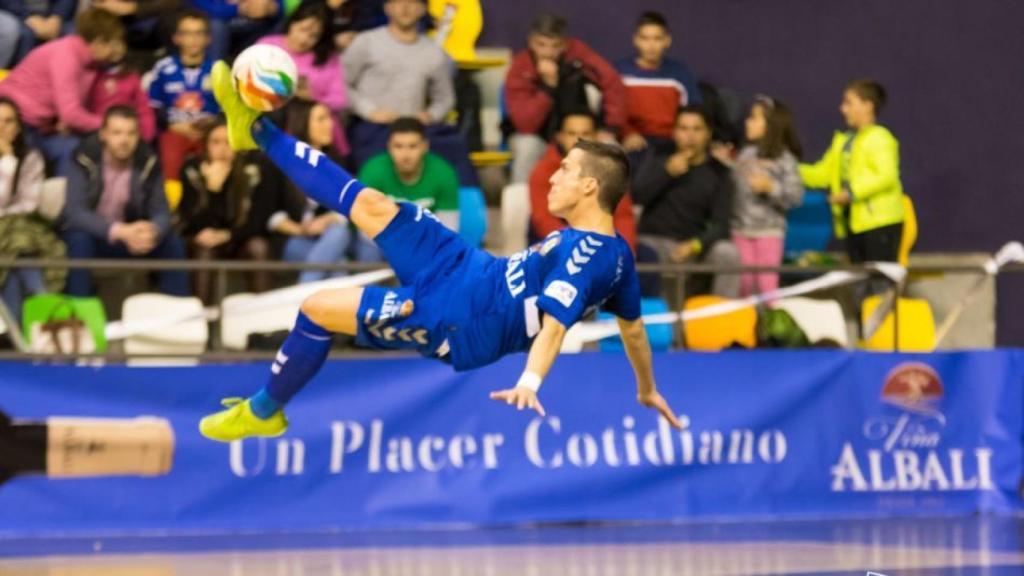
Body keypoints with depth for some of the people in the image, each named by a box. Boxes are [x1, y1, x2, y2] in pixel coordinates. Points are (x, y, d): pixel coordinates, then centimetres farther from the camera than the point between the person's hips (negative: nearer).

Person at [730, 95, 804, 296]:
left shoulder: (784, 159, -7)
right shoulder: (744, 155, 8)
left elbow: (796, 196, -12)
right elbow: (732, 187, 11)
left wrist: (770, 187, -23)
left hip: (769, 229, -5)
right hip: (741, 229, 5)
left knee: (767, 280, -3)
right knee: (744, 280, 9)